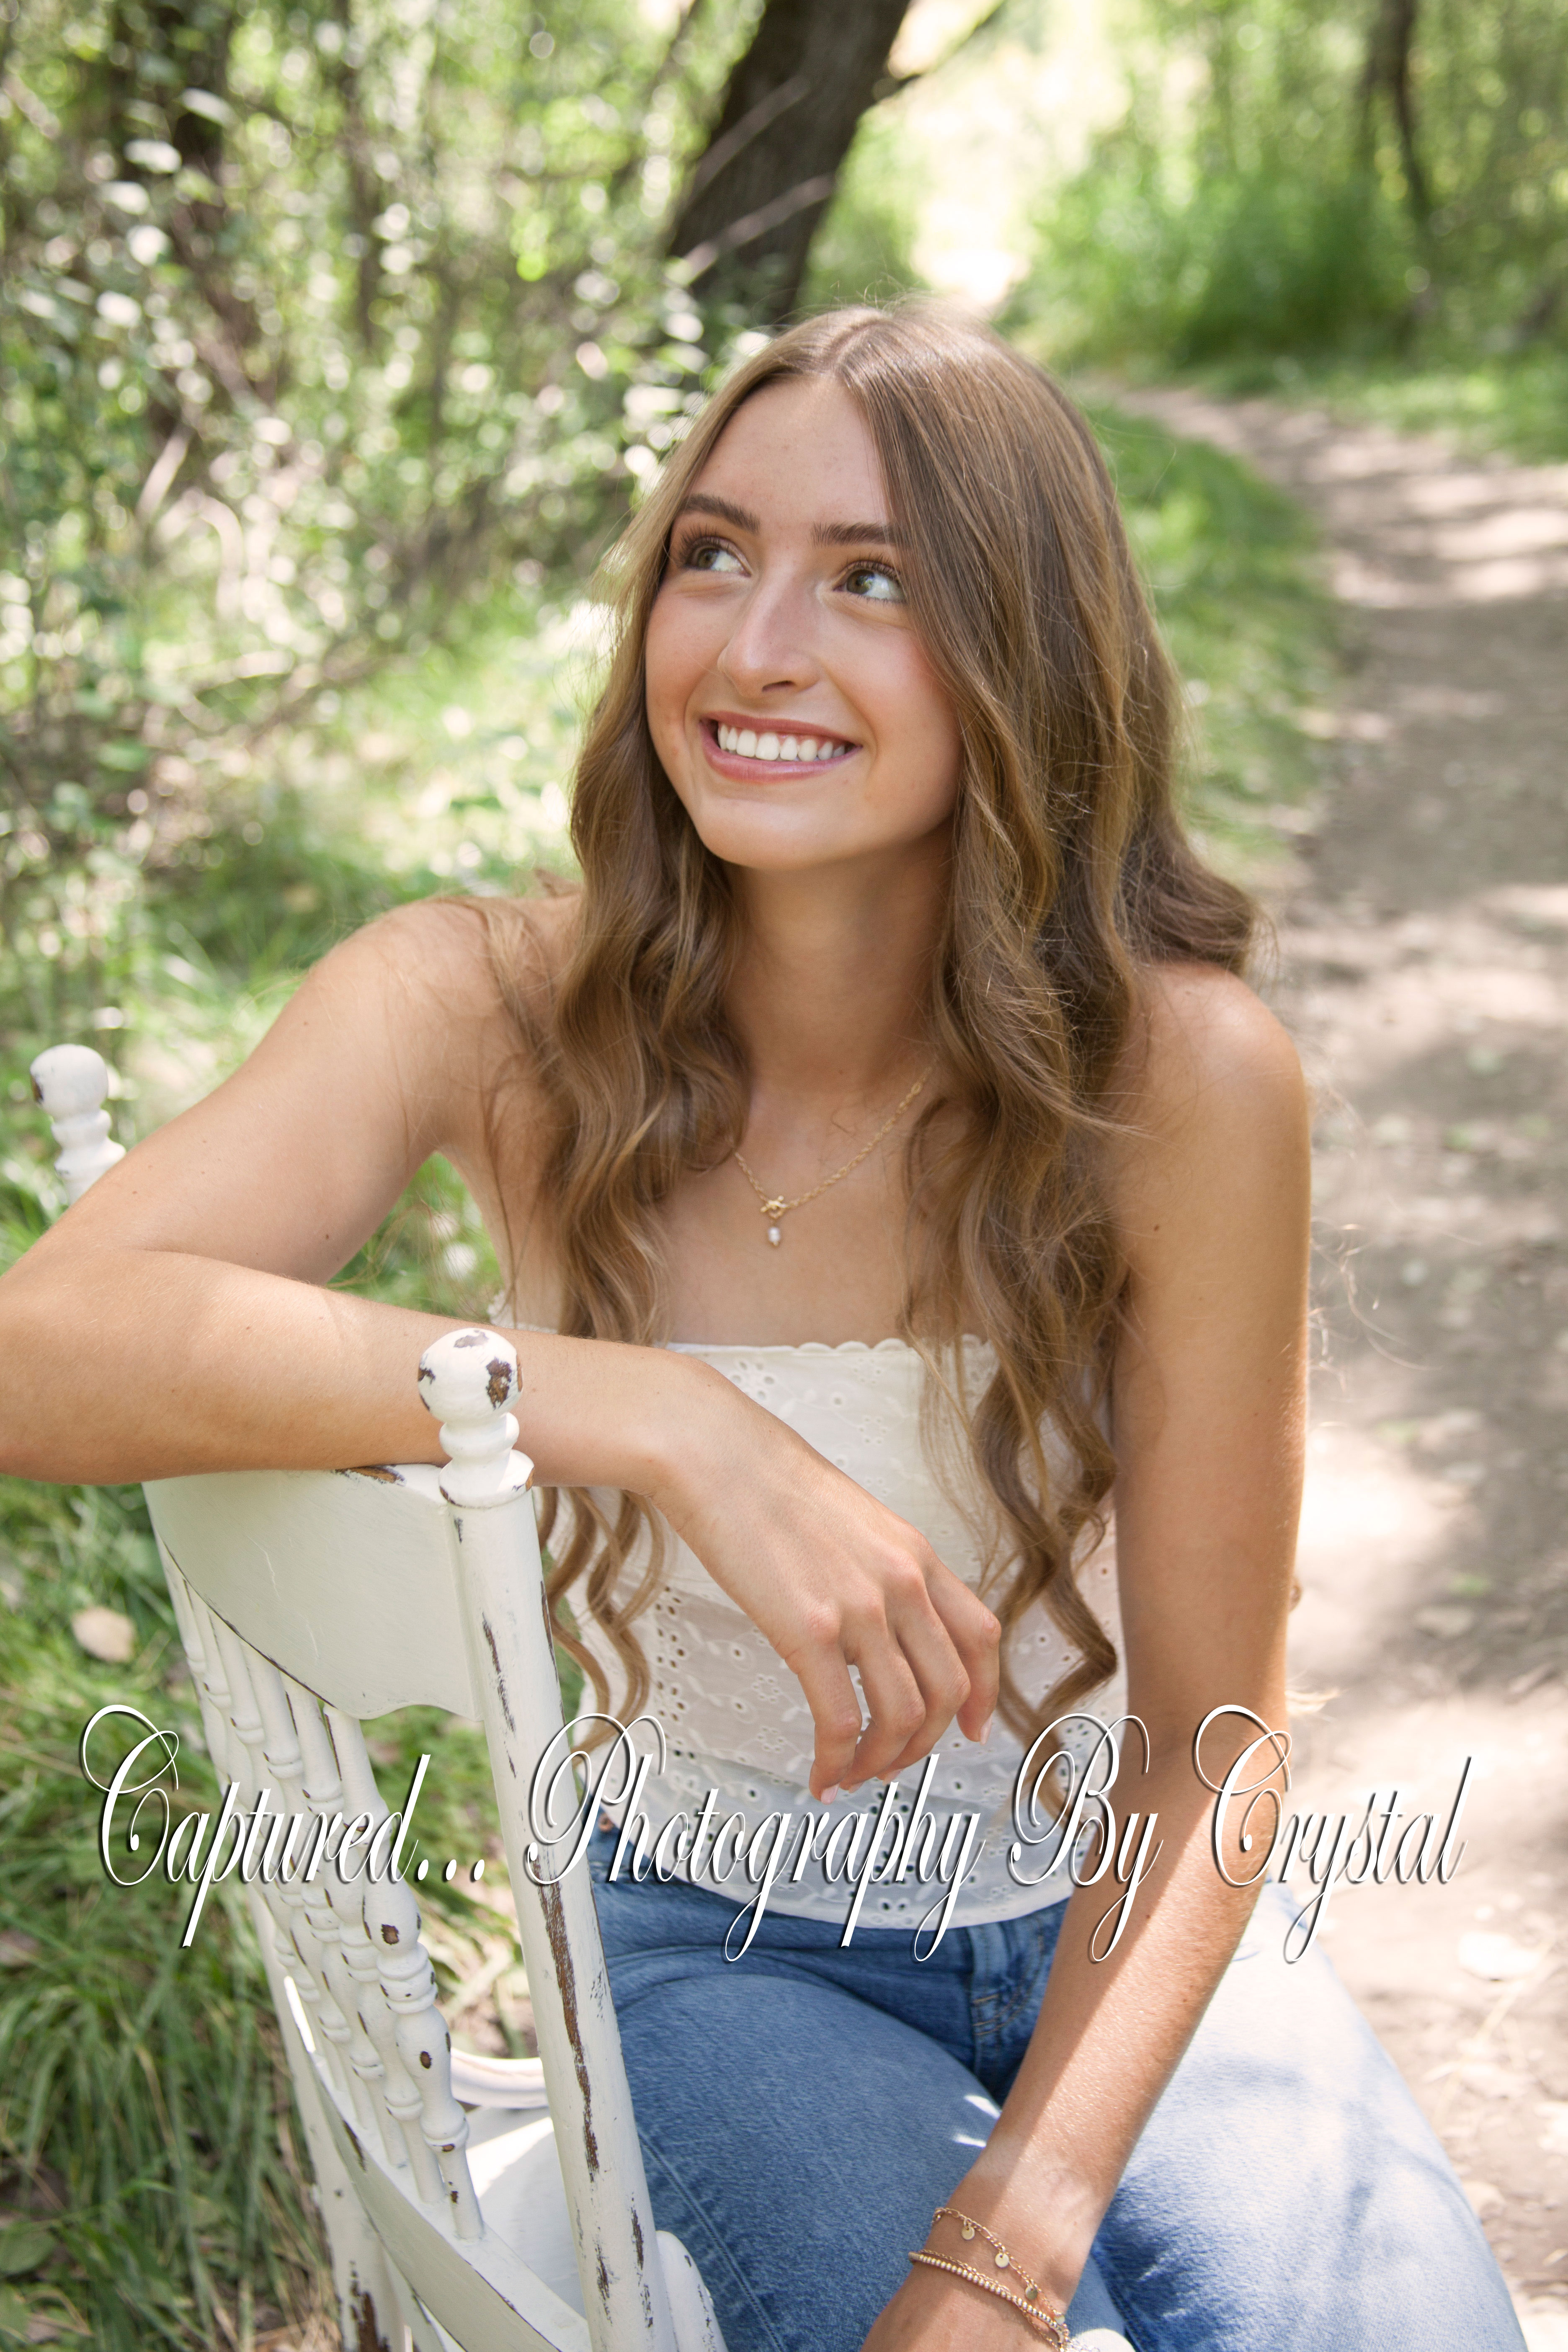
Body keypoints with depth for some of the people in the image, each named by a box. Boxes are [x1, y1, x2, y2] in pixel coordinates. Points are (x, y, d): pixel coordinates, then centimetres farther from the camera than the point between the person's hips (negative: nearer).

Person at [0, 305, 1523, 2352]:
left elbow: (1209, 1740, -12)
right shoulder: (489, 1014, -18)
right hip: (722, 1942, 0)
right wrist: (665, 1420, -44)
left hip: (1109, 1920, 1)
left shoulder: (1184, 1080, -19)